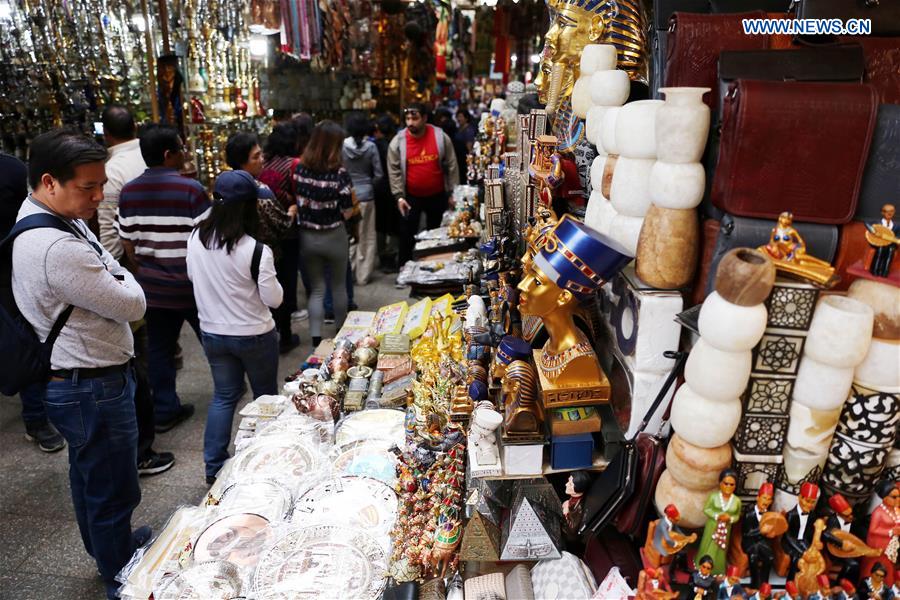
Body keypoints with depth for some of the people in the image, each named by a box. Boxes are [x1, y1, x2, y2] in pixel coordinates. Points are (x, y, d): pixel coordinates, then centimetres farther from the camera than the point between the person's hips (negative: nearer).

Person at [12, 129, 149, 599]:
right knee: (113, 491, 8)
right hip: (93, 388, -11)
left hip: (70, 380, 11)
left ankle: (103, 547, 51)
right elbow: (132, 305, -21)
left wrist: (109, 274, -9)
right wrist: (122, 276, -3)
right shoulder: (59, 249, -30)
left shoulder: (52, 219, 2)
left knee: (86, 472, 28)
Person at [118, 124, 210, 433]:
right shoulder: (191, 189, -17)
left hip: (153, 286, 5)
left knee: (159, 348, 12)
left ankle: (164, 410, 21)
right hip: (192, 285, -4)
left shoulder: (128, 192, 1)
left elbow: (128, 245, 7)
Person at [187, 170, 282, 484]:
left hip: (212, 334, 4)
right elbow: (274, 299, -16)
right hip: (254, 336, -4)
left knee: (224, 395, 20)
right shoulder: (255, 250, -25)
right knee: (266, 396, 17)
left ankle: (214, 466, 24)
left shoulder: (195, 238, -8)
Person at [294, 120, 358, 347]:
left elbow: (295, 202, 0)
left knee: (316, 289, 14)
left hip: (306, 237, 2)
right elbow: (347, 213, -15)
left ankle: (316, 339, 8)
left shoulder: (299, 169, -7)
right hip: (334, 237, -2)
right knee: (339, 286, 19)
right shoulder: (339, 173, -17)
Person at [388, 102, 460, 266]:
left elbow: (451, 166, -3)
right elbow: (394, 171, -5)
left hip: (437, 195, 1)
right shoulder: (398, 141, -9)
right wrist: (399, 196, -11)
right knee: (408, 235, 4)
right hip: (411, 197, -1)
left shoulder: (440, 137, -8)